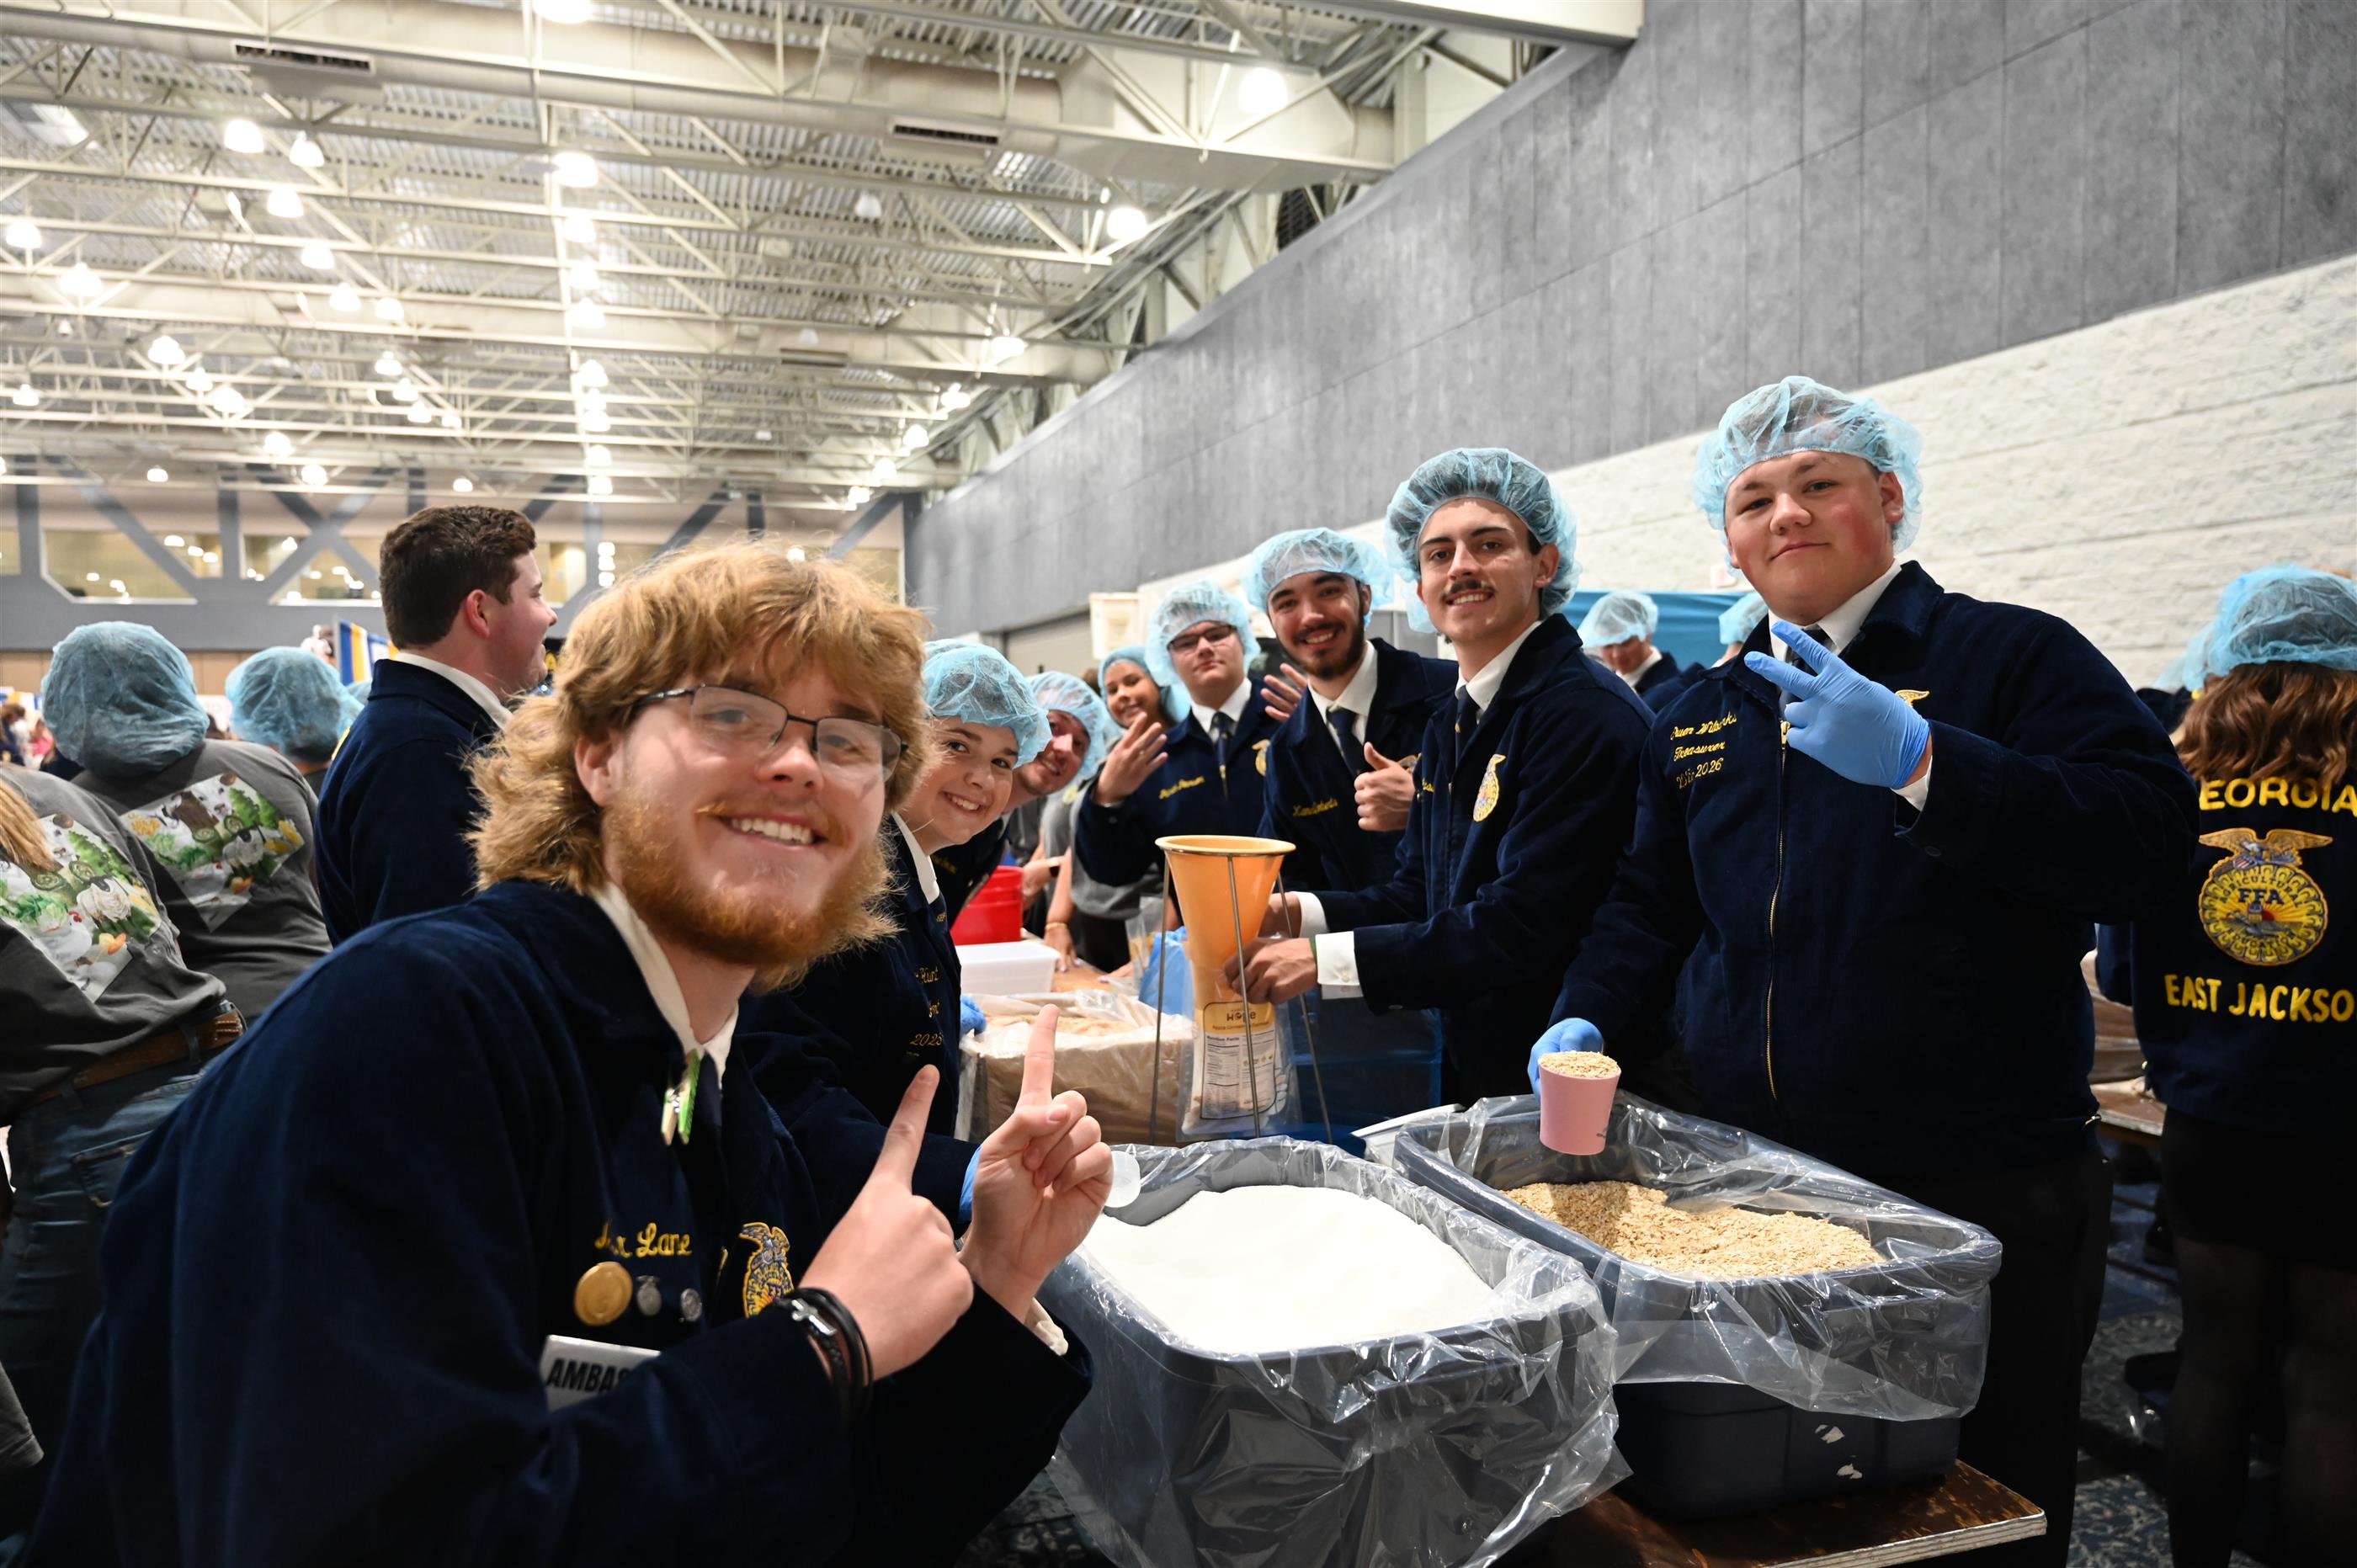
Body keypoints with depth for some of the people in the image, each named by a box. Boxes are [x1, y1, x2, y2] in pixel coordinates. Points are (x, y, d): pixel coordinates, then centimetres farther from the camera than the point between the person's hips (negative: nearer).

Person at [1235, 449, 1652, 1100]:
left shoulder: (1588, 711, -19)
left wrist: (1325, 959, -23)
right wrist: (1293, 913, -5)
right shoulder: (1450, 726, 12)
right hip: (1473, 1067, 8)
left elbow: (1526, 922, -25)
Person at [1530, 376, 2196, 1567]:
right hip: (1746, 1187, 5)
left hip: (1980, 1197, -4)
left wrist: (1918, 761, -26)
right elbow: (1648, 902, 19)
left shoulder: (2014, 656, -4)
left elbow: (2149, 843, -17)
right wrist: (1589, 1019, 2)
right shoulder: (1701, 715, 12)